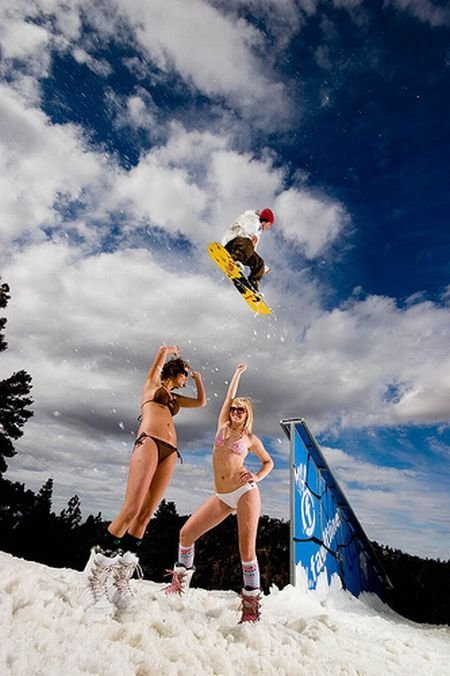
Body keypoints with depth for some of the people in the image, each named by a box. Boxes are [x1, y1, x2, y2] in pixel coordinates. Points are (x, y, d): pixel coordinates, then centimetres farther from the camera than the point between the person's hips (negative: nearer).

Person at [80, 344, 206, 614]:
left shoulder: (175, 398, 30)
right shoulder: (152, 383, 15)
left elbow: (202, 402, 35)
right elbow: (163, 351, 6)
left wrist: (198, 377, 37)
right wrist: (173, 350, 26)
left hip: (170, 452, 6)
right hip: (149, 442, -6)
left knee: (146, 514, -2)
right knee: (131, 509, -16)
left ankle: (120, 580, 4)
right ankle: (94, 578, -8)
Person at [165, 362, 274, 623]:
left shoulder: (251, 439, 5)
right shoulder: (223, 426, 11)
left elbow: (269, 461, 17)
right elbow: (230, 396, 16)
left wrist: (257, 477, -1)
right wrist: (238, 373, 25)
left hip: (245, 493, -4)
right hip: (222, 498, 4)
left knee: (247, 549, -7)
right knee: (186, 533, 1)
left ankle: (252, 603, 11)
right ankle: (181, 580, 24)